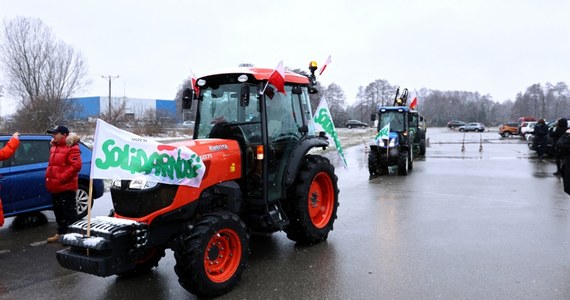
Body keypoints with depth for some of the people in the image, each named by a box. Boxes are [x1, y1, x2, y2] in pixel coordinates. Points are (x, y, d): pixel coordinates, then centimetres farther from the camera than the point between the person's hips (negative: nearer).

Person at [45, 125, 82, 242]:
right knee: (58, 212, 18)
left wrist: (62, 178, -22)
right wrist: (48, 177, 13)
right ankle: (61, 233, 30)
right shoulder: (54, 147, 16)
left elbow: (76, 166, -24)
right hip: (55, 187, 10)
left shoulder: (72, 148, -14)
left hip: (66, 187, -10)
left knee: (69, 212, -5)